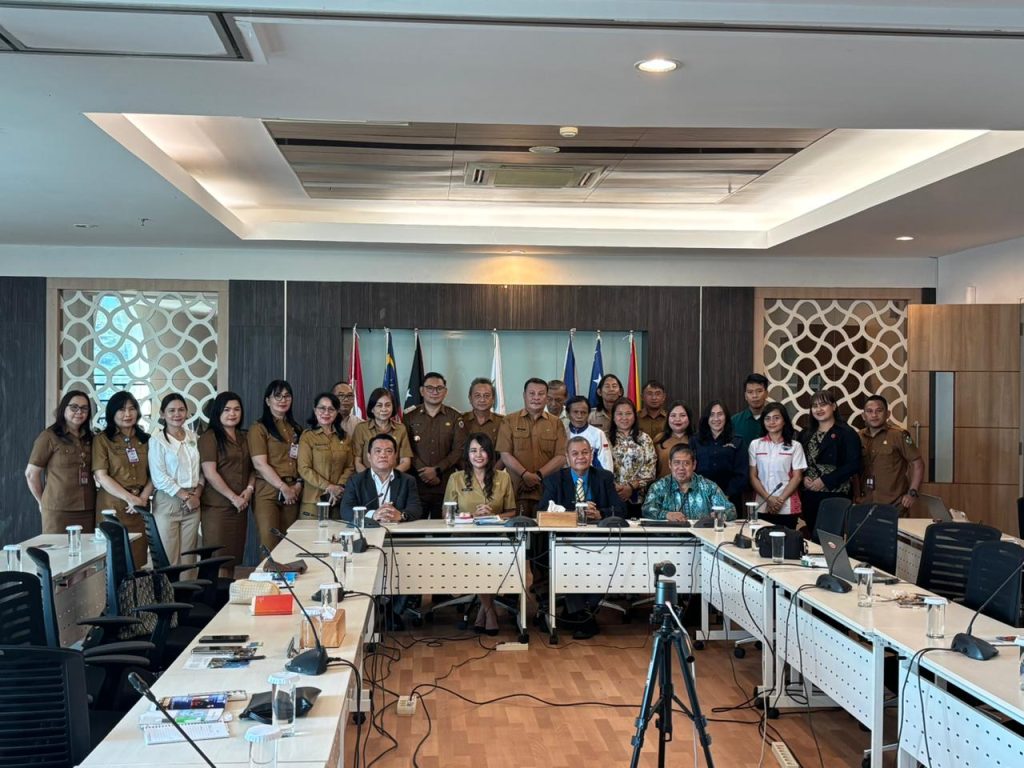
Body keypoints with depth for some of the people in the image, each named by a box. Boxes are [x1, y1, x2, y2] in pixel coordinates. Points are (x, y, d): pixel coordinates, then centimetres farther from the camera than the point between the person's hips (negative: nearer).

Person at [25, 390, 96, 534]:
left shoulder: (90, 438, 13)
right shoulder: (49, 437, -2)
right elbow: (31, 473, 0)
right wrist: (42, 502, 5)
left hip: (88, 510, 4)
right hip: (58, 511, -4)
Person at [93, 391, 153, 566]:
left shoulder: (145, 440, 13)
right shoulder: (102, 440, 0)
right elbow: (101, 476, -8)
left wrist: (143, 497, -8)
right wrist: (130, 498, -14)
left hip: (140, 507, 4)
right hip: (113, 505, -4)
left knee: (138, 562, 2)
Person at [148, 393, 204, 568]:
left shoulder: (193, 437, 11)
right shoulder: (157, 440, -4)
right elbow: (159, 477, -10)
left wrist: (197, 494, -3)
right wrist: (185, 496, -12)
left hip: (193, 503, 5)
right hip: (168, 502, -4)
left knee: (188, 558, 5)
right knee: (168, 560, -5)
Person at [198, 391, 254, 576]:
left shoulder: (243, 438, 16)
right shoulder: (209, 437, -6)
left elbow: (251, 468, 20)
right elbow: (210, 473, -12)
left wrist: (250, 488, 0)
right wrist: (233, 497, -12)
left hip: (240, 507, 6)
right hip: (217, 507, -6)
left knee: (233, 557, 7)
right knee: (218, 558, -5)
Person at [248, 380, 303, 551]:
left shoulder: (295, 429, 18)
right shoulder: (259, 429, -2)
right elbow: (260, 464, -10)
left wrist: (298, 484, -2)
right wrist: (283, 487, -13)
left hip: (292, 494, 5)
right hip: (268, 493, -5)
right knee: (270, 545, -9)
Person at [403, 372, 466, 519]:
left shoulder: (454, 417, 8)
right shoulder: (409, 417, 8)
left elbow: (459, 450, 0)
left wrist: (436, 470, -9)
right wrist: (424, 472, -11)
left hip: (446, 485, 0)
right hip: (417, 484, 0)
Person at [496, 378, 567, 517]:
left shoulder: (556, 424, 12)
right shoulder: (510, 421, 9)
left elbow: (561, 457, 4)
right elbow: (505, 455, 1)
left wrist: (539, 476, -9)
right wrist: (525, 475, -12)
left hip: (547, 491, 1)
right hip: (517, 491, -1)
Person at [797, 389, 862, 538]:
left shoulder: (847, 433, -3)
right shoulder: (806, 434, 14)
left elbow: (853, 465, -11)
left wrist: (825, 481, -14)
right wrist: (804, 478, -6)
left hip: (835, 495, -5)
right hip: (809, 496, 5)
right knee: (813, 536, 6)